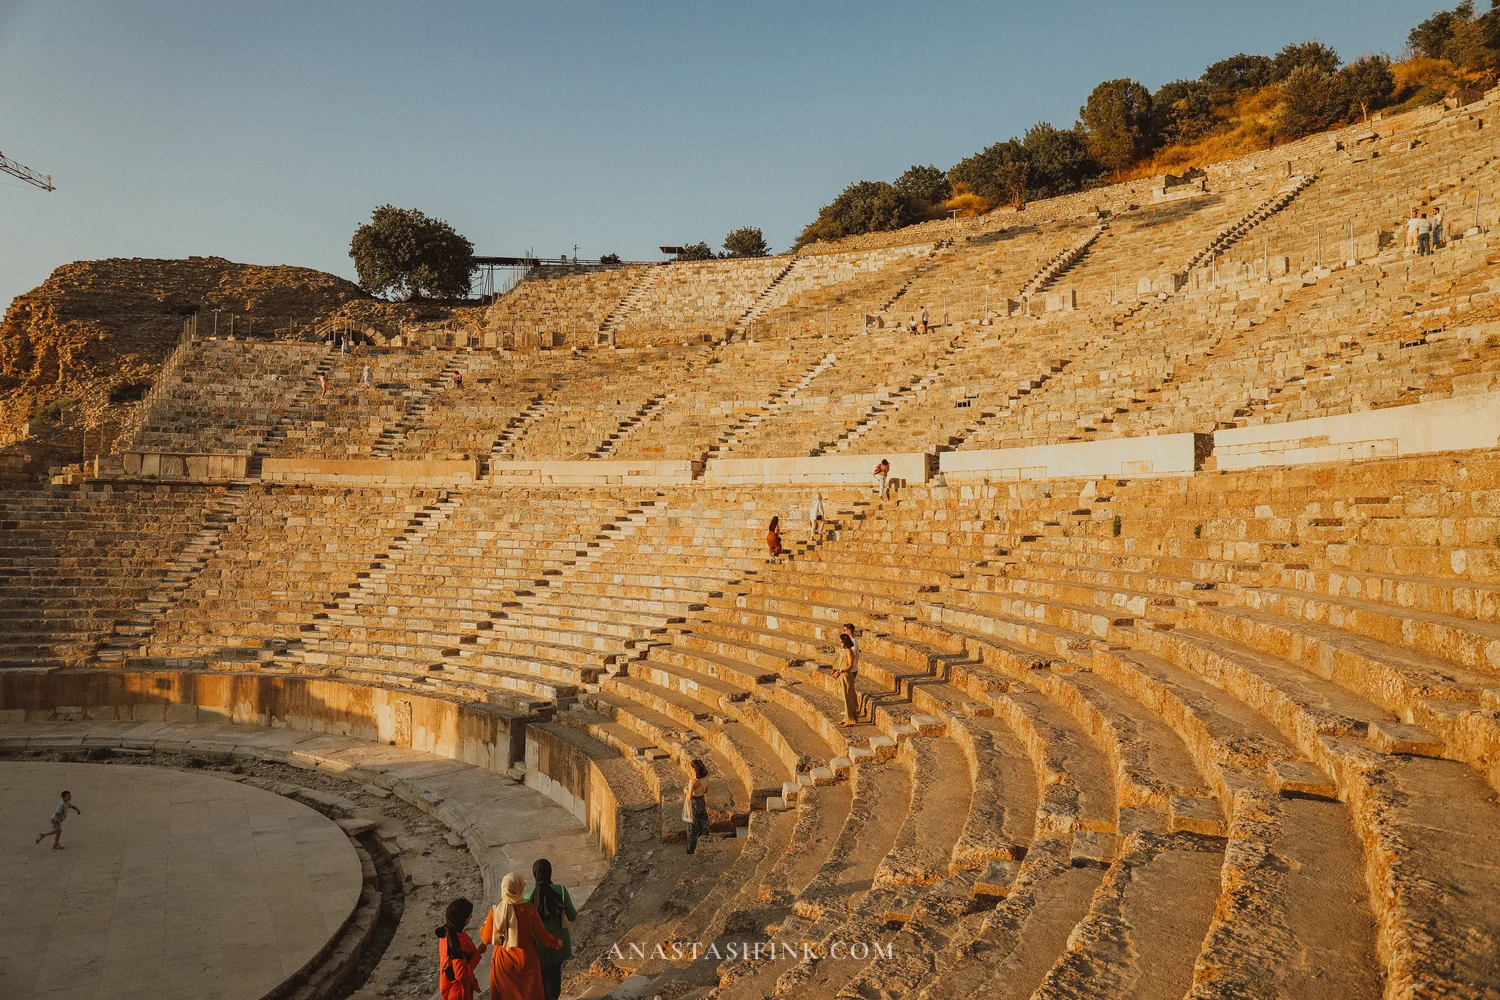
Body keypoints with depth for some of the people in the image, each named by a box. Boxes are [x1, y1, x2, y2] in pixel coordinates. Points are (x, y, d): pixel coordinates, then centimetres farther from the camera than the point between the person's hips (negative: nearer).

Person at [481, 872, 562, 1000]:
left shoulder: (495, 911, -12)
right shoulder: (529, 909, -17)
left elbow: (486, 939, -3)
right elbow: (542, 934, -9)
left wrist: (484, 925, 17)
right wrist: (555, 943, 11)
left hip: (503, 962, 1)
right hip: (526, 961, -1)